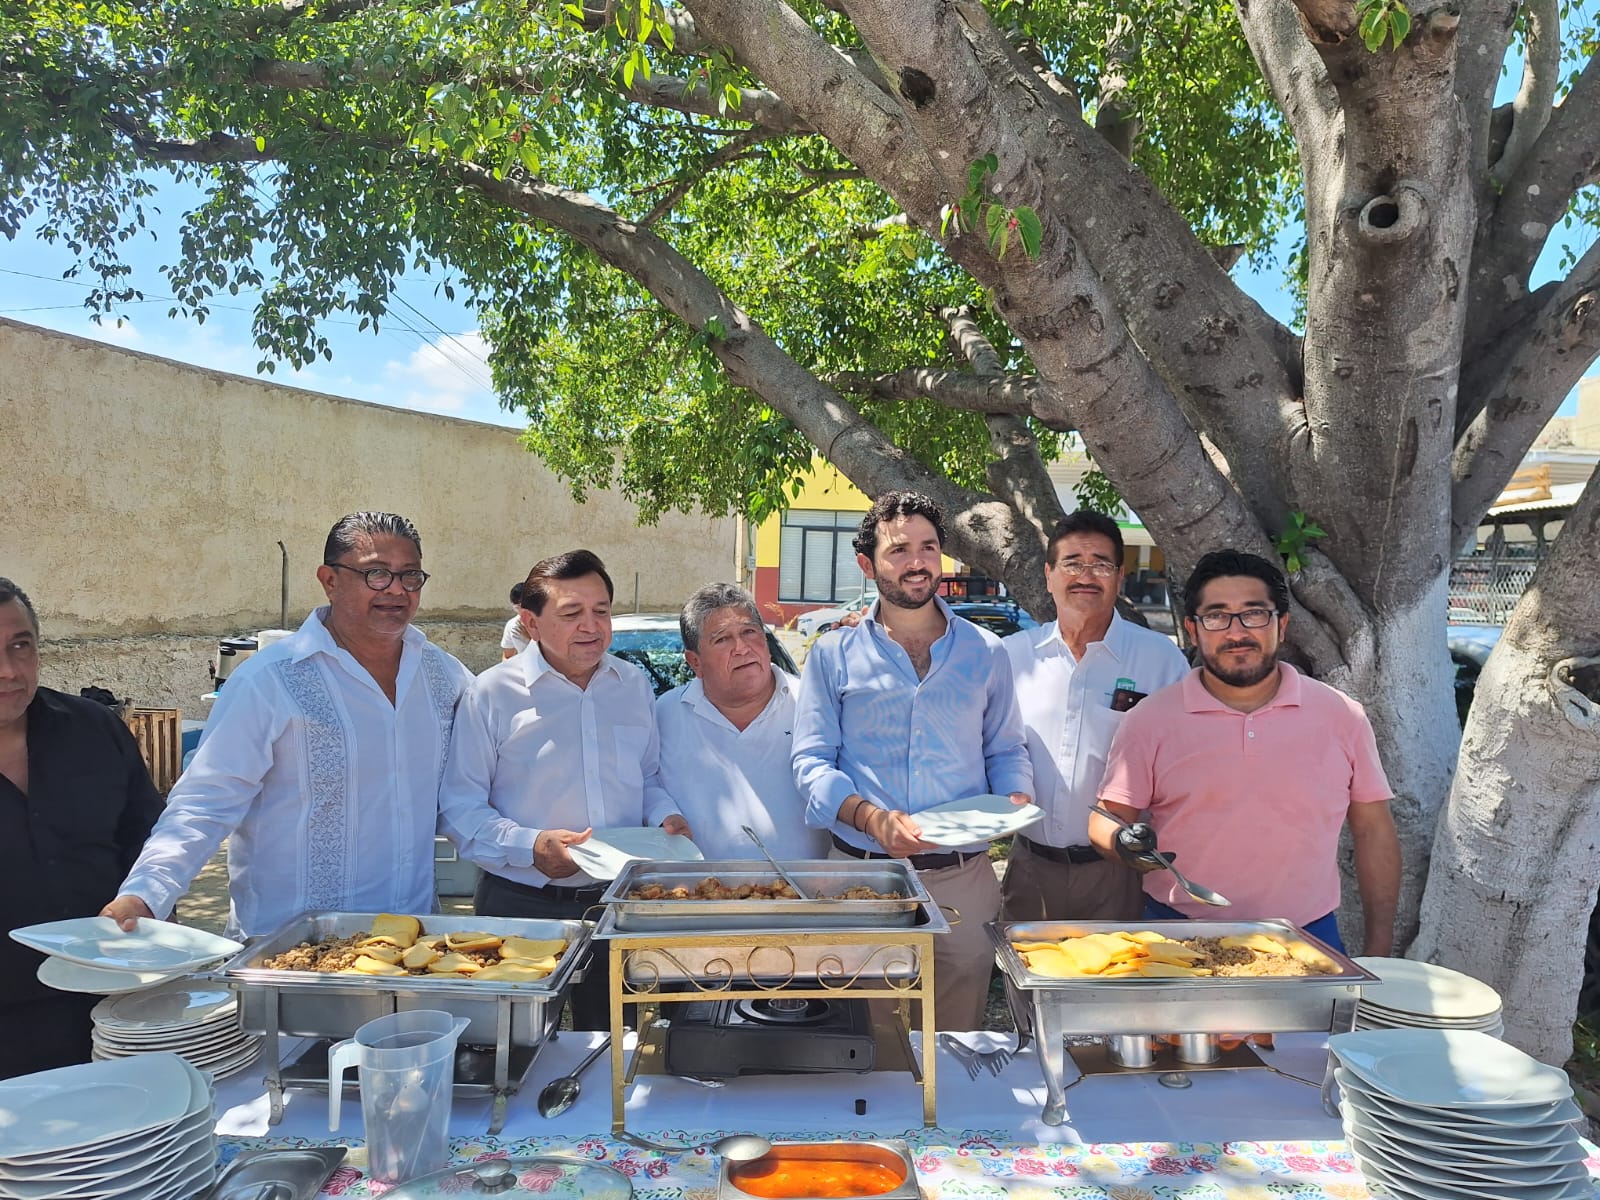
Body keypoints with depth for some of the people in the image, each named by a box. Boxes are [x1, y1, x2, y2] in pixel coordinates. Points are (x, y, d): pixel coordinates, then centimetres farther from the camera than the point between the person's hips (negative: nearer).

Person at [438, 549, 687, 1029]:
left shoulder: (635, 685, 6)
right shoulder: (492, 693, -8)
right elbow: (458, 806, -10)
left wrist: (665, 816, -4)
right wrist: (529, 847, -23)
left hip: (619, 901, 4)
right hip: (521, 906, -3)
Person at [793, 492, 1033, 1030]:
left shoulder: (986, 653, 11)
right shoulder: (834, 655, 4)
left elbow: (1005, 750, 16)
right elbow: (812, 762, -1)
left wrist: (1017, 798, -6)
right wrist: (870, 817, -18)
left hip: (964, 879, 2)